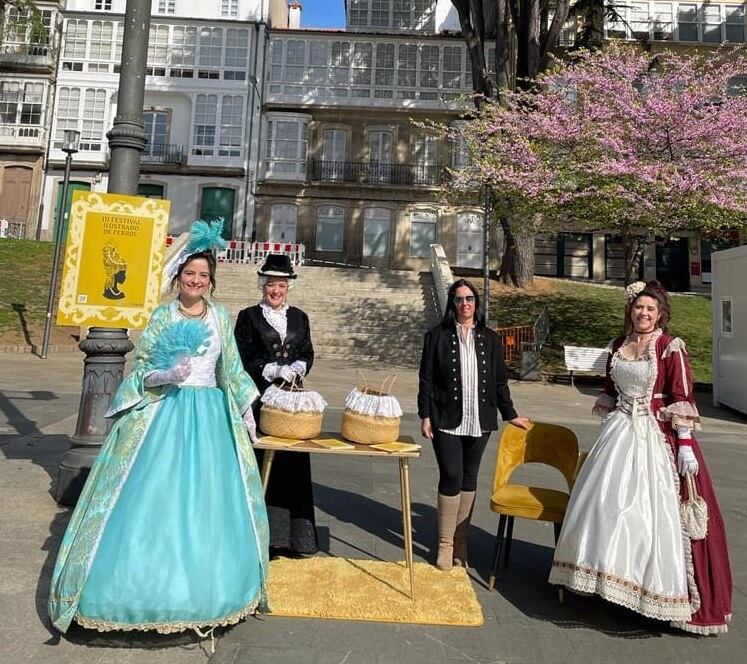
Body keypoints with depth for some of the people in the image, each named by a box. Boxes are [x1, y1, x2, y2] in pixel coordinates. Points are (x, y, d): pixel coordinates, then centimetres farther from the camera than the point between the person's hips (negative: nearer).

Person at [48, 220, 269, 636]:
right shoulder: (163, 316, 0)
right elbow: (142, 373, -1)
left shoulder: (221, 317, 8)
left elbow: (232, 369, 13)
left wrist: (246, 410, 11)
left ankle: (199, 585, 23)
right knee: (156, 495, -1)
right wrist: (168, 376, -20)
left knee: (207, 498, 6)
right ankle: (151, 582, 17)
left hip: (211, 414, 3)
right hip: (166, 411, -2)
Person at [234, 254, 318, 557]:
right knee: (261, 462, -3)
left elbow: (308, 354, 11)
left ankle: (293, 535, 14)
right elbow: (244, 359, -3)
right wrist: (275, 371, -13)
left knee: (294, 462, 4)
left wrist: (296, 369, -9)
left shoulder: (299, 318, 15)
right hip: (260, 398, -3)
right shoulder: (249, 316, 4)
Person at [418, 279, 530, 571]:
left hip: (479, 421, 3)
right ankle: (446, 544, 11)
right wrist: (425, 416, -5)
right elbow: (426, 379, -1)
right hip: (447, 420, -3)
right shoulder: (437, 336, -1)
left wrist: (510, 414, 12)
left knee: (469, 479, 11)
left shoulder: (489, 339, 7)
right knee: (451, 477, -4)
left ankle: (461, 539, 25)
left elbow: (500, 380, 11)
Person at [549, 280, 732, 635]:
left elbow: (683, 399, -11)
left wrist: (685, 446, -15)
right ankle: (609, 575, 30)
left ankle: (654, 586, 16)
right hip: (619, 434, 6)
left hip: (656, 438, -5)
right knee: (606, 505, 11)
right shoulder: (617, 346, 8)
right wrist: (608, 430, 16)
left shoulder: (670, 348, -8)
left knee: (651, 511, -2)